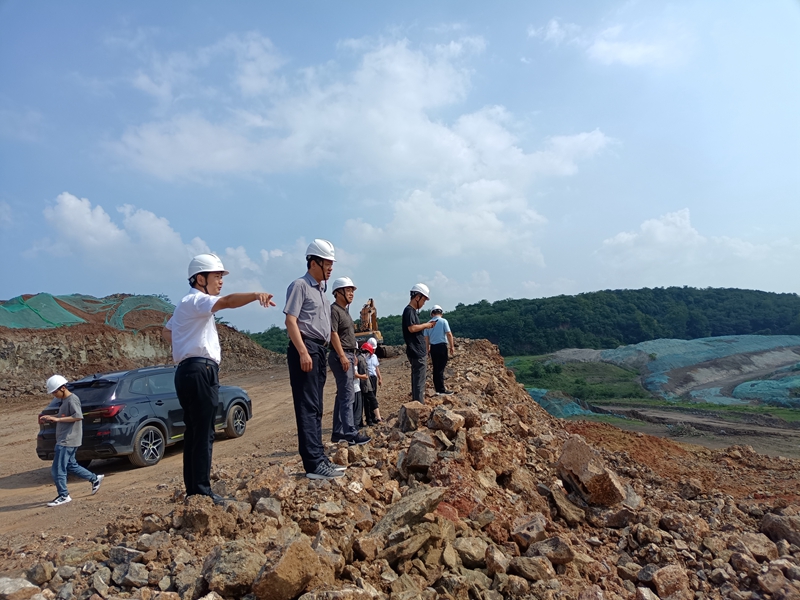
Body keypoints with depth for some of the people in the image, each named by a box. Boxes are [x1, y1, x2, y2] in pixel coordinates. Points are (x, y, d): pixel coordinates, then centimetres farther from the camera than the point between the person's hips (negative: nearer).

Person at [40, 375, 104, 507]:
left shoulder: (72, 399, -16)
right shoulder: (65, 400, 14)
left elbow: (78, 416, -27)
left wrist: (57, 419, -26)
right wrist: (49, 417, 12)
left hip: (68, 441, -10)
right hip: (64, 440, 10)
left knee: (58, 469, -5)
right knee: (71, 466, 17)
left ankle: (63, 496, 5)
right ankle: (95, 479, 26)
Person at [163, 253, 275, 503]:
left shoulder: (189, 305, 23)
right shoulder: (195, 300, -9)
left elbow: (166, 330, 35)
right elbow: (227, 301, -31)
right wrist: (255, 294, -47)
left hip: (192, 371, 11)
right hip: (199, 371, -11)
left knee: (195, 432, 13)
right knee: (203, 434, -8)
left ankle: (193, 489, 20)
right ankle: (202, 491, -4)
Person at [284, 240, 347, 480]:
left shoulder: (321, 289, 20)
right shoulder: (300, 285, -6)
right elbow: (291, 321, -14)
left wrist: (321, 354, 18)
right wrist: (303, 352, -22)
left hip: (320, 350, 9)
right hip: (305, 348, -9)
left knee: (316, 409, 11)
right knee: (308, 408, -9)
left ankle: (319, 458, 17)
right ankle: (314, 464, -8)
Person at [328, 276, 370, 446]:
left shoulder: (345, 310, 20)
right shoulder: (334, 310, -11)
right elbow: (333, 334, -20)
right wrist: (342, 356, -25)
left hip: (348, 355, 10)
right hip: (341, 356, -10)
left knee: (342, 395, 11)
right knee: (347, 395, -13)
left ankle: (338, 432, 16)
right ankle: (350, 434, -14)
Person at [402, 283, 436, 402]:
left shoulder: (412, 311, 19)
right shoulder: (409, 311, -12)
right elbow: (412, 328, -25)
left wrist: (426, 326, 12)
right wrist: (425, 325, -12)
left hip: (419, 352, 10)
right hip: (417, 353, -10)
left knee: (417, 380, 13)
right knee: (419, 382, -8)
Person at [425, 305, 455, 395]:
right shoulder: (443, 321, -5)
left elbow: (426, 338, 9)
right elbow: (449, 334, -11)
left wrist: (428, 350, 18)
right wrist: (452, 347, -5)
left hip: (433, 347, 4)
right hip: (442, 346, -4)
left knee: (435, 368, 10)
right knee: (441, 368, -3)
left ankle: (437, 389, 16)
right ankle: (442, 390, -1)